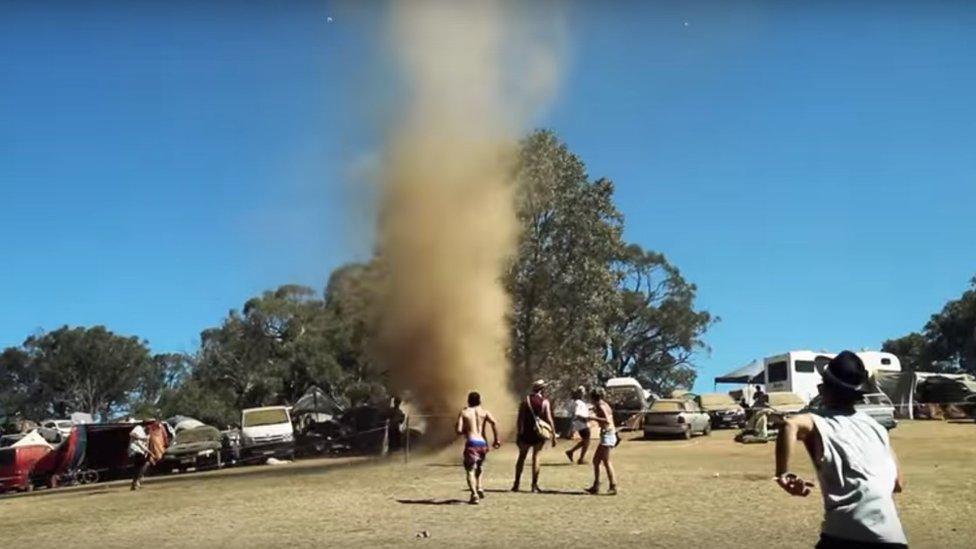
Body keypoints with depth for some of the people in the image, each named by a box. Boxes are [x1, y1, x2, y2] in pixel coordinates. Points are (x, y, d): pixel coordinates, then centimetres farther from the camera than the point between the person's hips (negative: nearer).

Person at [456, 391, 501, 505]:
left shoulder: (464, 413, 8)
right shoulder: (484, 412, 11)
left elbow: (459, 431, -3)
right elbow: (494, 422, -9)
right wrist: (496, 439, -2)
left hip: (471, 443, -3)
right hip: (483, 443, 3)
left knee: (470, 470, -2)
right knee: (479, 467, 28)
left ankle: (474, 494, -19)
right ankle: (479, 488, 15)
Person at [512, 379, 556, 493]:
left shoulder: (525, 400, 0)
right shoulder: (545, 402, -4)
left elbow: (520, 419, -3)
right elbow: (549, 420, -8)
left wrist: (519, 433, 3)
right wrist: (554, 436, -3)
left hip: (526, 433, 1)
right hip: (539, 434, -1)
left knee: (521, 457, 11)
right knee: (536, 457, 8)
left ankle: (516, 484, 12)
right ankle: (534, 485, 6)